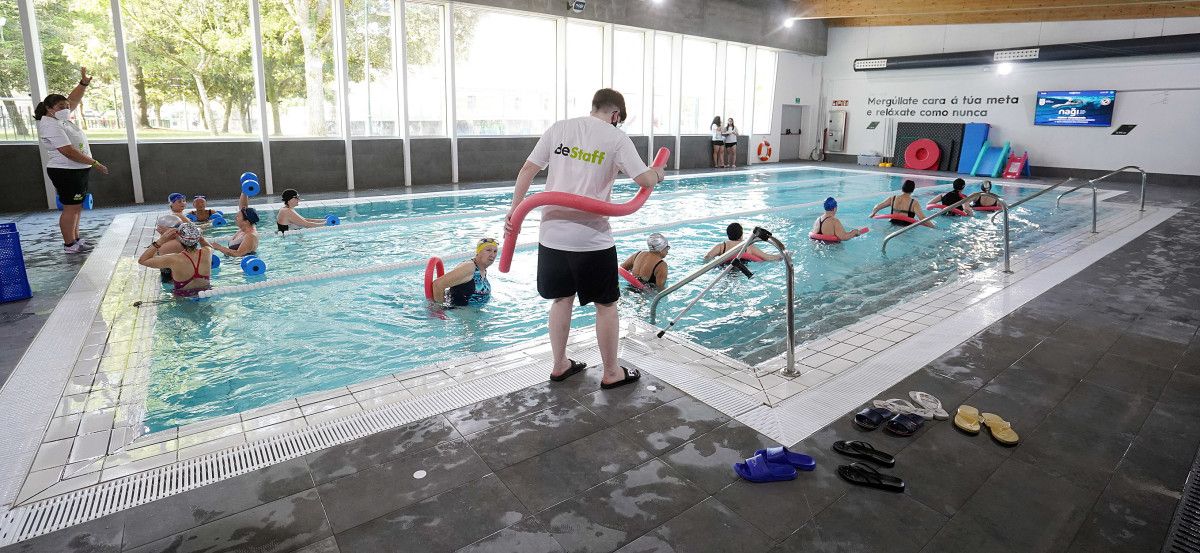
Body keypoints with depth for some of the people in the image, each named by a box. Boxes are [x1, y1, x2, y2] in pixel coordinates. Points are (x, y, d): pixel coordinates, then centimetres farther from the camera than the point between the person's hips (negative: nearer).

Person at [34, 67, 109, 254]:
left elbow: (73, 100, 20)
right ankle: (69, 244, 0)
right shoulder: (50, 125, -17)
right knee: (70, 208, -5)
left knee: (77, 206, 15)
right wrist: (95, 163, -20)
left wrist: (83, 83, 4)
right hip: (66, 172, -10)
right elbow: (69, 152, -23)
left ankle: (75, 239, 23)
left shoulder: (60, 118, 11)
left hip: (77, 170, 10)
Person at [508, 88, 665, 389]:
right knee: (607, 304, 11)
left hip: (552, 233, 5)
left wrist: (515, 209, 12)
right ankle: (612, 373, 23)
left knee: (562, 299, 19)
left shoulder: (559, 128, 8)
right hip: (591, 238, -4)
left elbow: (528, 170, 7)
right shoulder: (616, 138, -3)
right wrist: (657, 173, 16)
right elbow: (646, 181, -6)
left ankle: (560, 365, 32)